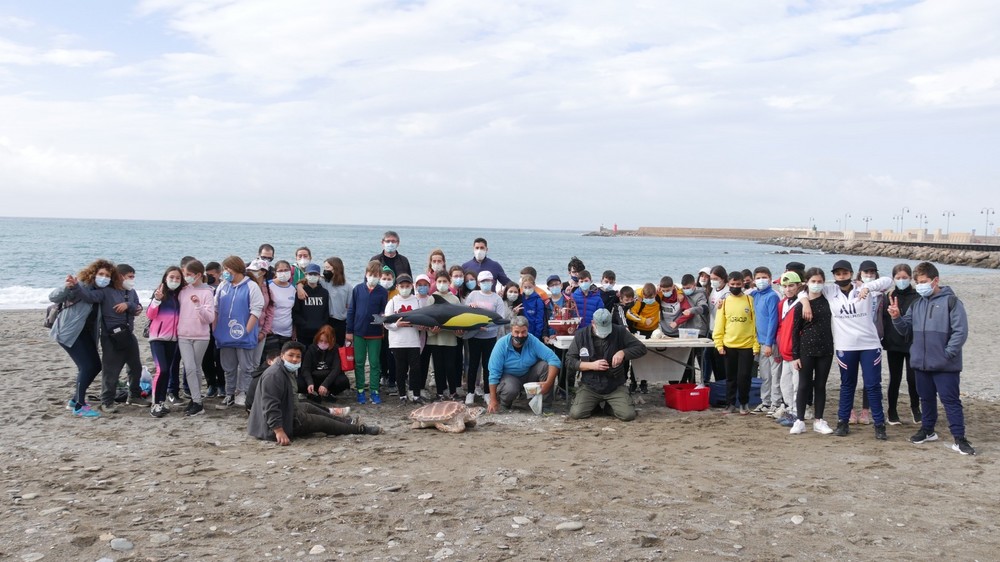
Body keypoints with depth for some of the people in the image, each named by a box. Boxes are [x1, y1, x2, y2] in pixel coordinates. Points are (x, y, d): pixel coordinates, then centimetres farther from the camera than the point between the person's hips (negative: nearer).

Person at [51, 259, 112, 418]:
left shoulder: (102, 291, 5)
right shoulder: (80, 285, -17)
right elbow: (53, 297, -22)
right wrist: (66, 287, -42)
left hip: (85, 333, 8)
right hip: (68, 332, -8)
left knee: (95, 365, 8)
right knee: (87, 366, -14)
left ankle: (75, 399, 23)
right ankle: (79, 407, -6)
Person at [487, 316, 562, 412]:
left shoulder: (533, 341, -18)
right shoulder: (502, 344, -21)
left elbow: (554, 360, -25)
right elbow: (494, 372, -19)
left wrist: (548, 383, -39)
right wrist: (493, 400, -19)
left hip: (529, 375, 2)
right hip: (509, 376, -2)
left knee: (545, 365, -25)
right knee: (510, 389, -36)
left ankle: (546, 405, -12)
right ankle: (504, 404, 2)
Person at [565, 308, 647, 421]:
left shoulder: (619, 332, -5)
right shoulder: (581, 335, -4)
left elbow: (641, 348, -4)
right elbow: (569, 361, -3)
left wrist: (623, 352, -22)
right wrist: (592, 365, -17)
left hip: (615, 387, 0)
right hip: (589, 386, 0)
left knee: (628, 415, -20)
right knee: (576, 414, -20)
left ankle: (610, 406, 14)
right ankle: (595, 404, 14)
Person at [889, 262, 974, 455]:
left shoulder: (951, 301, -9)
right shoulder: (916, 304, 11)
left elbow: (961, 331, -12)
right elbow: (905, 329, 13)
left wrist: (947, 354, -14)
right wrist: (896, 317, -7)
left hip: (945, 365, -6)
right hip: (921, 363, 6)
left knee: (951, 400, -3)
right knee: (926, 399, 17)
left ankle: (959, 438, 1)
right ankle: (927, 430, 31)